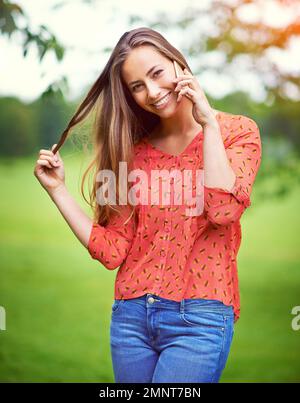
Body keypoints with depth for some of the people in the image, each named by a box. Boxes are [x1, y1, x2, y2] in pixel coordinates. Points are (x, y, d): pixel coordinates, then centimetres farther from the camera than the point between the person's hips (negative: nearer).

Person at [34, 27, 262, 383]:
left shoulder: (237, 131, 0)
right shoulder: (136, 150, 10)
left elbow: (224, 208, -19)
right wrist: (57, 189, -1)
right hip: (131, 314, 4)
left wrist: (208, 123, -13)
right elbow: (111, 250, 3)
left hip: (199, 319, -4)